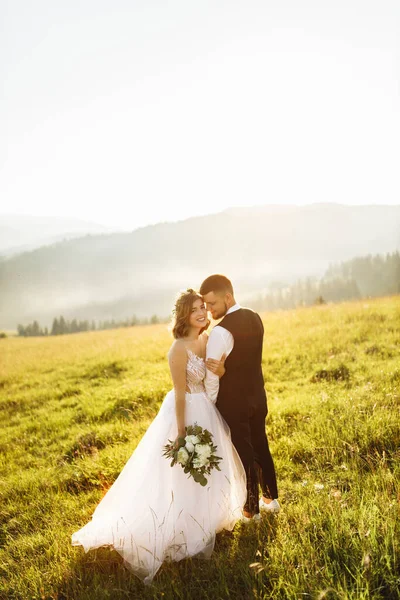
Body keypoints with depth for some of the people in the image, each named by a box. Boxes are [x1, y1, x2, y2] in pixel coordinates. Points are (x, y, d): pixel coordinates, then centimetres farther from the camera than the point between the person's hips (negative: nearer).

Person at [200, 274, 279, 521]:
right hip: (257, 397, 8)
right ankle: (271, 498, 38)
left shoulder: (221, 331, -24)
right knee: (261, 447, 21)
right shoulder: (254, 318, 1)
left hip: (233, 402, -7)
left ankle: (251, 510, 21)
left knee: (244, 455, 6)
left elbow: (211, 375, -18)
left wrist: (209, 406, -6)